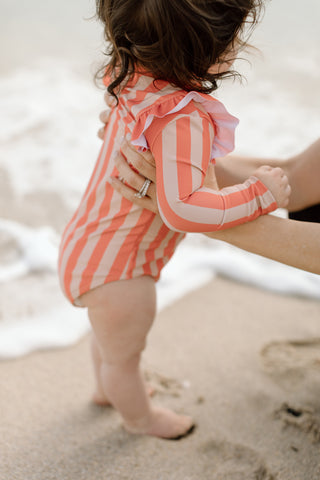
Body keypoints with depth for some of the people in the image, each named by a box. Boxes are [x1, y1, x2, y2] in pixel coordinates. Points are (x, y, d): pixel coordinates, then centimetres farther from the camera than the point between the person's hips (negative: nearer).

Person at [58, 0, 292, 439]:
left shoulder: (135, 81, -9)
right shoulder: (183, 120, -36)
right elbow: (182, 209, -44)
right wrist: (260, 193, -33)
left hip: (87, 246, 9)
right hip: (116, 272, -8)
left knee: (111, 335, 37)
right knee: (125, 354, 23)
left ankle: (108, 387, 66)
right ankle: (141, 419, 52)